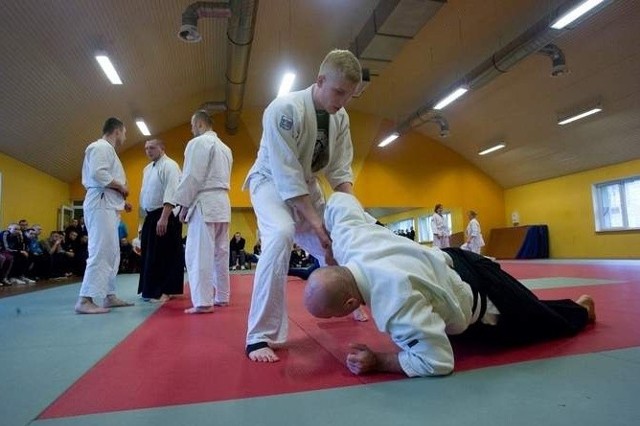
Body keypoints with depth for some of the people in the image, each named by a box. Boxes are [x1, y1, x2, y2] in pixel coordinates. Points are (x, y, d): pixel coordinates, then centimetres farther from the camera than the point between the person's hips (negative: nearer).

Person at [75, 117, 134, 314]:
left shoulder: (107, 149, 25)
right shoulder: (101, 146, -6)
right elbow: (97, 174, -22)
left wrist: (120, 201, 16)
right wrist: (121, 187, -11)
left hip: (107, 206, 11)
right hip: (101, 205, -11)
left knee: (112, 253, 11)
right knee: (100, 252, -14)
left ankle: (109, 296, 17)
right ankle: (85, 300, -13)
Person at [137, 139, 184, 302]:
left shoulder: (169, 165, -10)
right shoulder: (147, 169, 18)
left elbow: (171, 193, -21)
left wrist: (164, 218, -27)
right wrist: (146, 217, 18)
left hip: (166, 216, -9)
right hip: (151, 217, 9)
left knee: (166, 254, -5)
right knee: (150, 255, 12)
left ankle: (165, 291, 2)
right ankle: (151, 290, 22)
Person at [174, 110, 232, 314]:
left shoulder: (198, 143, -5)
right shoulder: (225, 148, 20)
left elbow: (192, 177, -12)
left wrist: (184, 205, -6)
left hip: (205, 203, -9)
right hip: (222, 203, 9)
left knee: (199, 253, -7)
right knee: (220, 252, 11)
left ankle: (203, 302, -9)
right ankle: (221, 297, 18)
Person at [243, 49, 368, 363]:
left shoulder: (340, 118, -6)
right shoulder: (284, 109, -28)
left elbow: (340, 170, -3)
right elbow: (287, 176, -31)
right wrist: (317, 226, -31)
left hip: (307, 186, 7)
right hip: (272, 181, -6)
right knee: (281, 236, -35)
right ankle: (260, 336, -25)